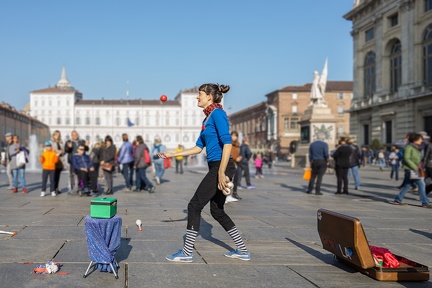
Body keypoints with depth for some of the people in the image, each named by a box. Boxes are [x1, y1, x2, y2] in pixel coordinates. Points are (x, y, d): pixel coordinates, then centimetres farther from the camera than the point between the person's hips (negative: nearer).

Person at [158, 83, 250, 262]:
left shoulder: (217, 113, -11)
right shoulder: (207, 119, 18)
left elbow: (227, 143, -21)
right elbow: (198, 148, 21)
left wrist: (221, 173, -25)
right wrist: (172, 155, 19)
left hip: (222, 167, -10)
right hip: (215, 167, 10)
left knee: (194, 206, -4)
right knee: (217, 211, 14)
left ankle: (187, 253, 5)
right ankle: (242, 251, 20)